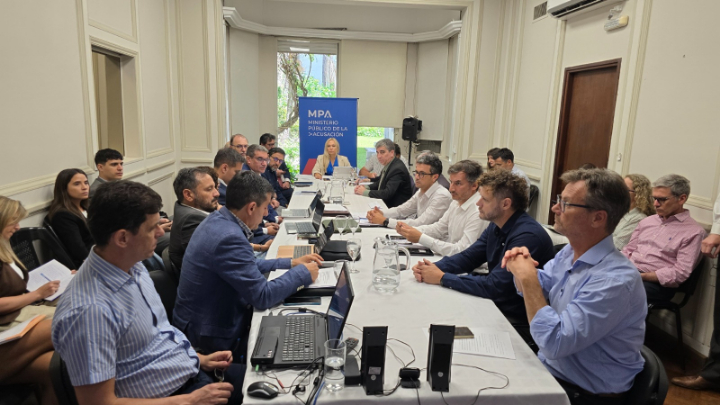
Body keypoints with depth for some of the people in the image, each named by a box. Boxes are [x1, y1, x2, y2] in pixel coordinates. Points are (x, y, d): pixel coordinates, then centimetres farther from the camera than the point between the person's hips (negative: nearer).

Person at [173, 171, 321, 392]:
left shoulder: (218, 220, 0)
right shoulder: (228, 237, -30)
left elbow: (247, 266, 14)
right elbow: (262, 296, -26)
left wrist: (291, 263, 10)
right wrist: (303, 273, -13)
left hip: (210, 320, 9)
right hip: (212, 336, -9)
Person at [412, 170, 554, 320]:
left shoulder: (527, 236, -26)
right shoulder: (496, 226, 2)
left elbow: (494, 287, -29)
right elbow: (468, 257, 7)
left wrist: (442, 278, -23)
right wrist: (434, 267, -12)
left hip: (518, 318, -7)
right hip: (496, 305, 7)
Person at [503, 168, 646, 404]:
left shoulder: (615, 280, -27)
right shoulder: (569, 252, -1)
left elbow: (554, 343, -30)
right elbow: (536, 289, 15)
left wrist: (528, 278, -24)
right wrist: (520, 267, -7)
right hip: (547, 370, 7)